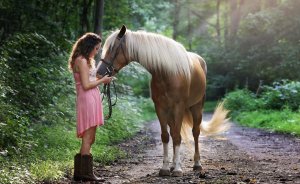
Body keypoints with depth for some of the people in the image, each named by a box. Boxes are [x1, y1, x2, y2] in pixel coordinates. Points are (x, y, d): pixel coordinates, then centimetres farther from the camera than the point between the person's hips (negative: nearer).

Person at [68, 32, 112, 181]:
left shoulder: (85, 60, 19)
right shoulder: (82, 61, -13)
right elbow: (86, 85, -18)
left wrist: (101, 78, 11)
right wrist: (102, 80, -7)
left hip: (92, 100, 11)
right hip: (88, 100, -11)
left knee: (89, 139, 13)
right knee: (88, 138, -6)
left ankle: (79, 172, 17)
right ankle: (85, 173, -2)